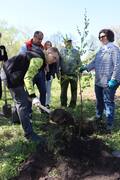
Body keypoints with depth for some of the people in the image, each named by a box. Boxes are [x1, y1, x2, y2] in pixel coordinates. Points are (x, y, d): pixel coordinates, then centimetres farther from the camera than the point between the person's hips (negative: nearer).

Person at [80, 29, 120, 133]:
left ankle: (109, 125, 7)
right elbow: (94, 62, 19)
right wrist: (85, 68, 5)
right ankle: (98, 118, 40)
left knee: (108, 103, -2)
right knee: (99, 101, 21)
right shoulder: (101, 50, 16)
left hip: (109, 82, -8)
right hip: (98, 81, 8)